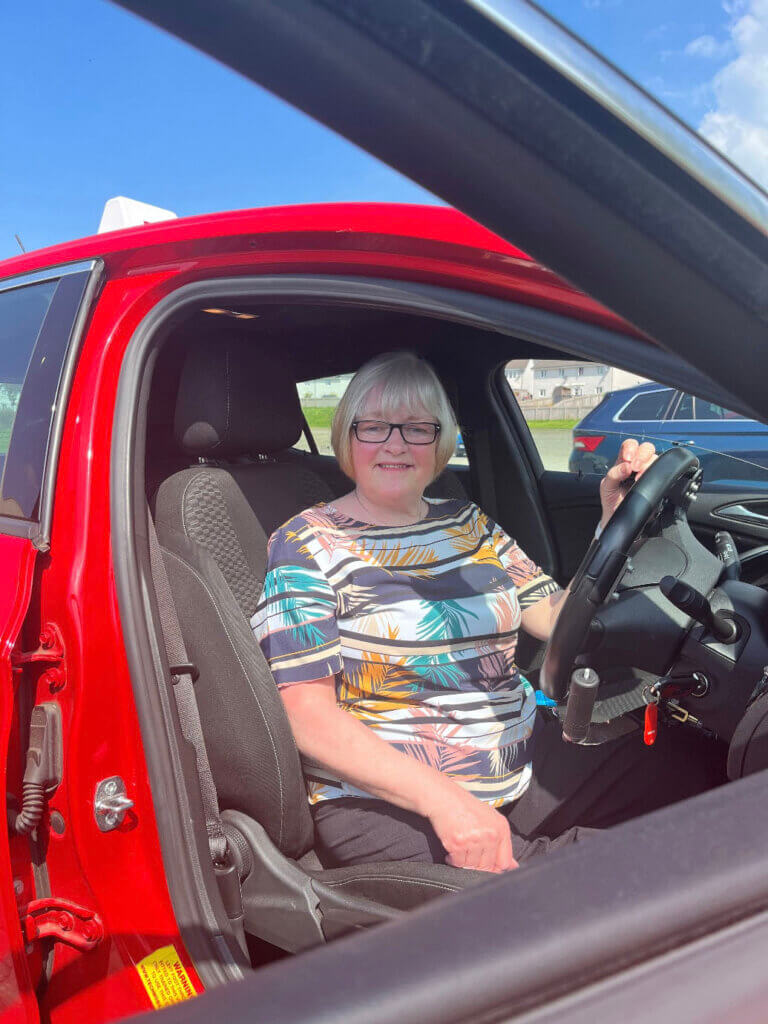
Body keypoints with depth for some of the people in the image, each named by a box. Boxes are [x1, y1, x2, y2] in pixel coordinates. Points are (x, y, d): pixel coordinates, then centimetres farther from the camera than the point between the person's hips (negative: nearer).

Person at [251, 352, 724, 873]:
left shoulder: (469, 524, 12)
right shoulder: (307, 547, -5)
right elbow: (308, 717, -14)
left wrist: (614, 523, -5)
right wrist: (441, 797, -24)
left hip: (525, 763, 6)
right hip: (384, 803, -5)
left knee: (691, 770, -12)